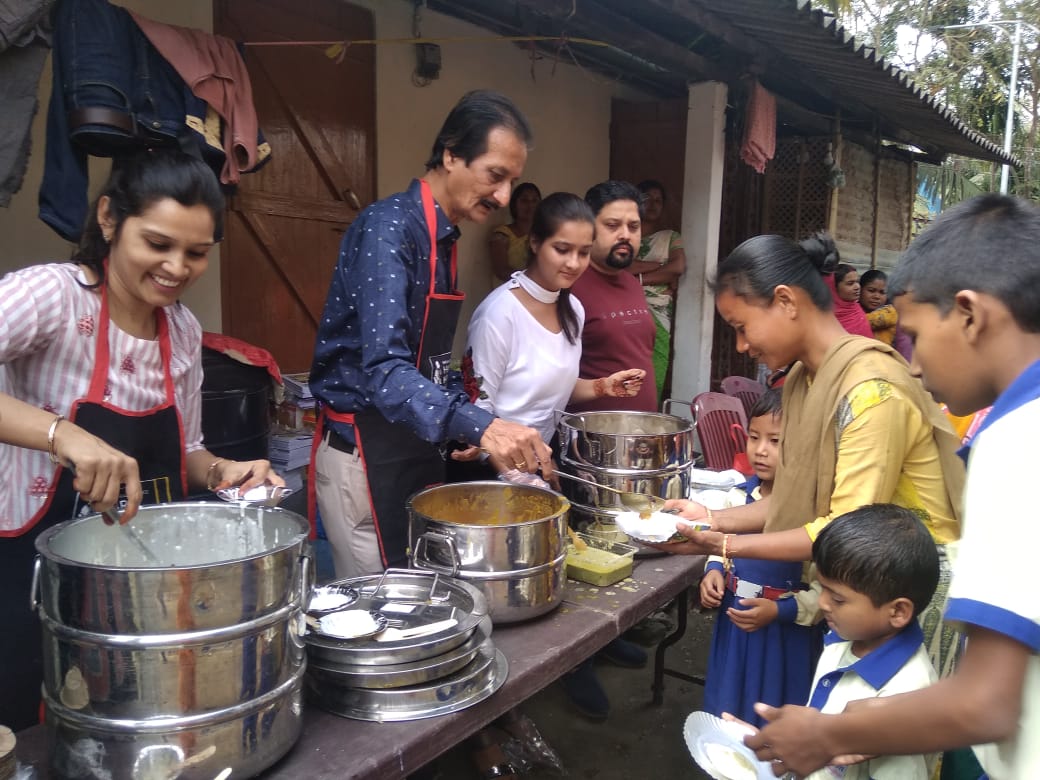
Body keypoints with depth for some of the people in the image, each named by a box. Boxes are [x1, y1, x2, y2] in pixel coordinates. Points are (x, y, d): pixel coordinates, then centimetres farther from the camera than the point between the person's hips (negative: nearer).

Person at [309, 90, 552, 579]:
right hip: (365, 452, -9)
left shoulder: (443, 237, 10)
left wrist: (469, 423, 5)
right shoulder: (389, 226, -18)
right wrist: (479, 425, -43)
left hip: (414, 443, 9)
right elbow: (383, 368, -31)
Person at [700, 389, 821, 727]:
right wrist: (713, 570, -3)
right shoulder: (743, 493, -3)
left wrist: (780, 611, -24)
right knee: (728, 713, 24)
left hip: (785, 633, -6)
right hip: (733, 623, 6)